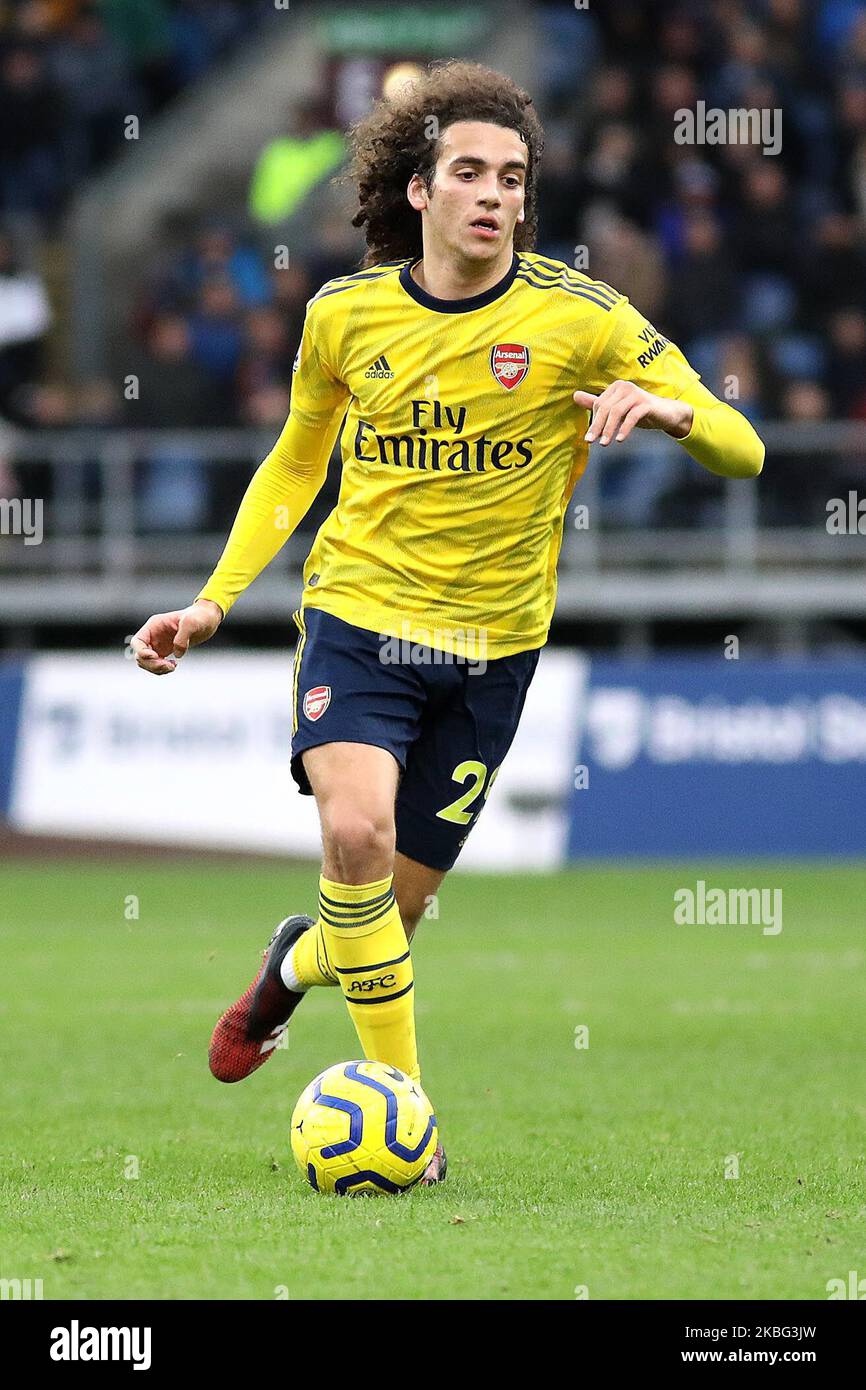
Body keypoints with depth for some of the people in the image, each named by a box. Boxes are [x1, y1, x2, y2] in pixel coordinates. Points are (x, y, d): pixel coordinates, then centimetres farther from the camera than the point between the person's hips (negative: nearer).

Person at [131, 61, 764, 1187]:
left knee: (397, 904, 7)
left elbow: (744, 454, -9)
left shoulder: (581, 316, -9)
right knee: (355, 831, -27)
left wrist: (669, 408, -32)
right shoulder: (345, 314, -2)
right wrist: (214, 601, 6)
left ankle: (297, 962, 44)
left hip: (491, 644, 0)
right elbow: (296, 462, 16)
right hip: (359, 609, 0)